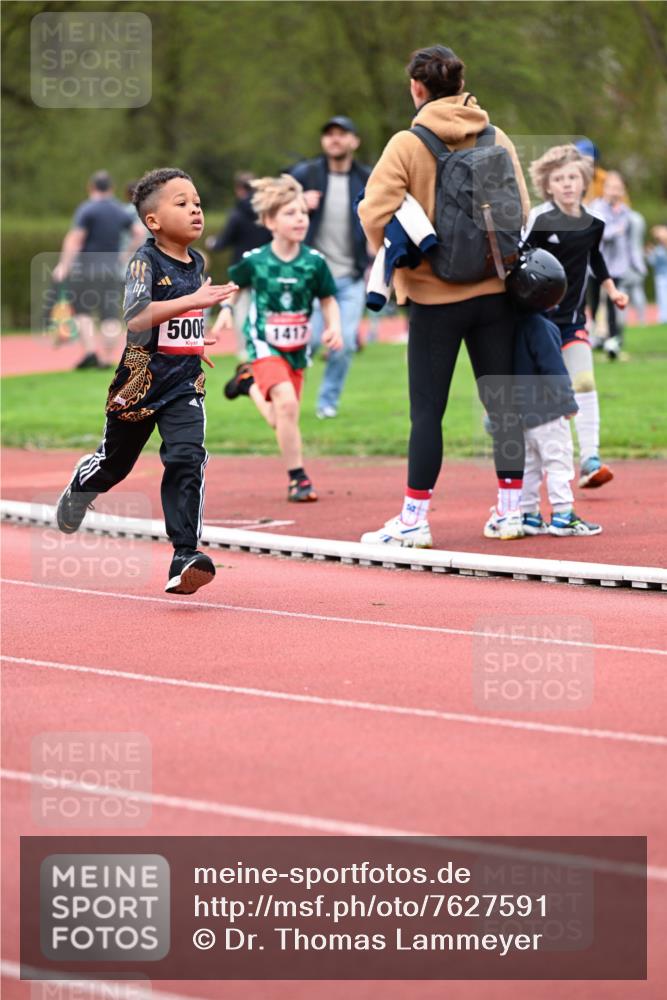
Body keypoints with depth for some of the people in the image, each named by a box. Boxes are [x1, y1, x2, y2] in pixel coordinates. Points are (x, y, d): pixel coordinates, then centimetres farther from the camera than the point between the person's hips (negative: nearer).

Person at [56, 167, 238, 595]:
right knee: (115, 461, 17)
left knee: (188, 459, -17)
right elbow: (137, 318, -35)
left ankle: (185, 556, -20)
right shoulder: (146, 261, -17)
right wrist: (192, 301, -41)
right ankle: (78, 491, 51)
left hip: (185, 385, 4)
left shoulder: (197, 262, 5)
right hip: (142, 381, -4)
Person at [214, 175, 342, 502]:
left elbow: (328, 300, 4)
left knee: (280, 422, 11)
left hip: (297, 348, 4)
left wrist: (334, 327, -13)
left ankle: (249, 382, 41)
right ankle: (297, 478, -17)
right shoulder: (255, 261, -11)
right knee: (286, 402, -26)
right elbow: (234, 285, 10)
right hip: (265, 344, -4)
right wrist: (226, 309, -6)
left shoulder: (314, 262, -9)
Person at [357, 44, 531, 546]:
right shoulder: (497, 140, 2)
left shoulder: (407, 144, -9)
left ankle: (415, 518, 4)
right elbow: (520, 209, 5)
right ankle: (510, 509, 12)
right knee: (502, 401, 10)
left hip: (435, 296, -3)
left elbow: (376, 212, -17)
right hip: (494, 290, 3)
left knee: (427, 410, 2)